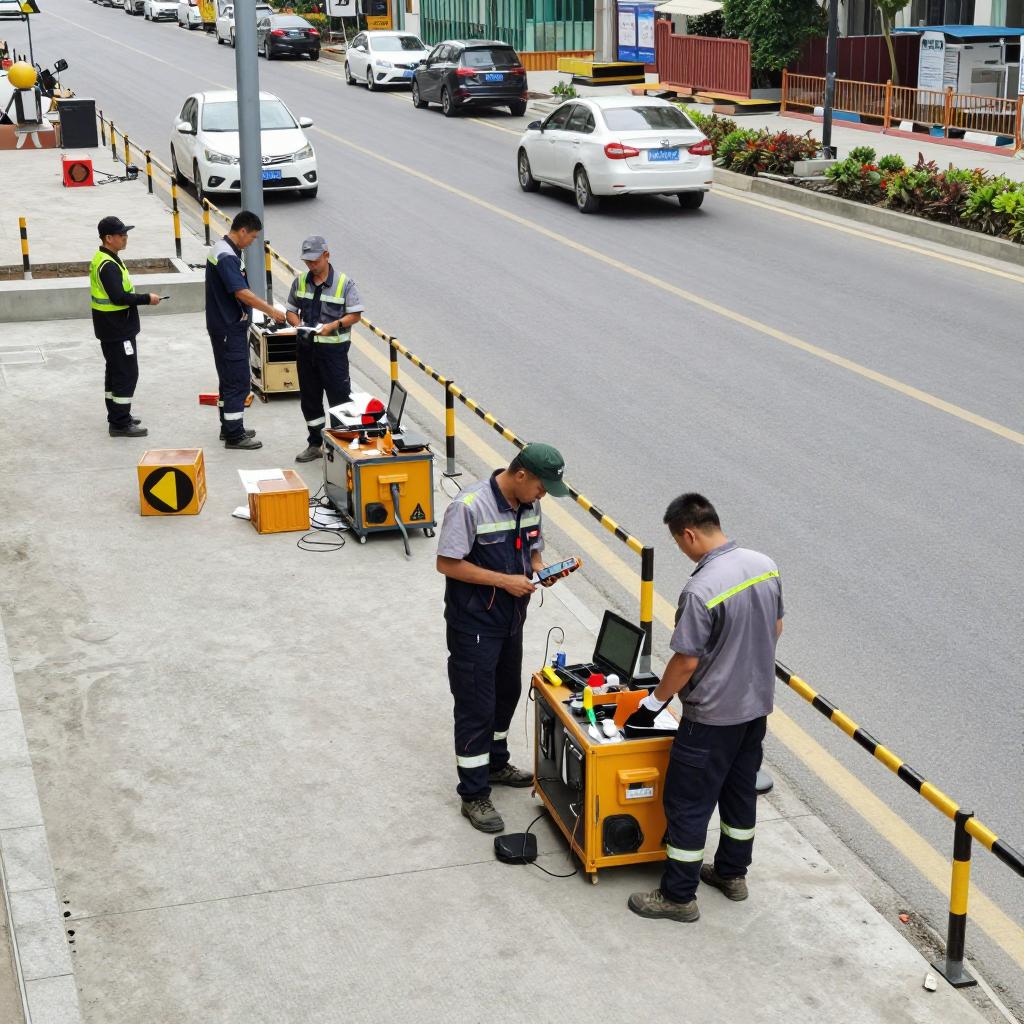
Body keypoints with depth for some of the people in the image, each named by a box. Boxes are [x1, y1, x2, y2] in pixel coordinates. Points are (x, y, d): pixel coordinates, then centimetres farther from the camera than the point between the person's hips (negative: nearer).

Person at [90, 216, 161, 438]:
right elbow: (118, 297, -29)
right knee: (127, 374, -6)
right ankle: (120, 424, -3)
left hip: (112, 328, 11)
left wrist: (139, 297, 11)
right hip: (118, 330, -11)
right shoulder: (108, 265, -23)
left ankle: (117, 416, 28)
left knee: (115, 371, 18)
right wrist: (147, 298, -20)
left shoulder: (103, 259, 10)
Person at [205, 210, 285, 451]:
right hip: (230, 329, -11)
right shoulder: (226, 256, -22)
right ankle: (234, 435, -2)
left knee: (229, 379, 17)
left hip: (226, 325, 11)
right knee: (238, 381, -6)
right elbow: (242, 293, -27)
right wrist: (271, 311, -20)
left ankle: (229, 428, 26)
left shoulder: (222, 249, 12)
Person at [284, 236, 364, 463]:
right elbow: (291, 310, 14)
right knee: (310, 399, 13)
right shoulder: (300, 282, 5)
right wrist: (296, 323, -8)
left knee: (340, 398, -2)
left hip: (333, 349, -5)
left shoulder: (344, 283, -8)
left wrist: (333, 325, -22)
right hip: (306, 348, 5)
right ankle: (315, 444, 25)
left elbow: (355, 314, -8)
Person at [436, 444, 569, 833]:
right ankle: (474, 795, 9)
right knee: (476, 708, -1)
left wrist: (539, 568, -10)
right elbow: (447, 564, -22)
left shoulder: (530, 504, -1)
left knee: (507, 694, 22)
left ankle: (495, 764, 43)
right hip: (474, 623, -8)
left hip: (510, 618, 8)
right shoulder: (470, 506, -25)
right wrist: (504, 581, -24)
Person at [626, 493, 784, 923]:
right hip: (757, 704, 8)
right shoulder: (766, 566, -3)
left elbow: (686, 662, -22)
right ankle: (732, 872, 38)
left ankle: (678, 896, 15)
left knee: (687, 804, 5)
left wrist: (654, 702, -7)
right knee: (740, 790, 23)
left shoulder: (701, 589, -27)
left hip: (713, 715, -8)